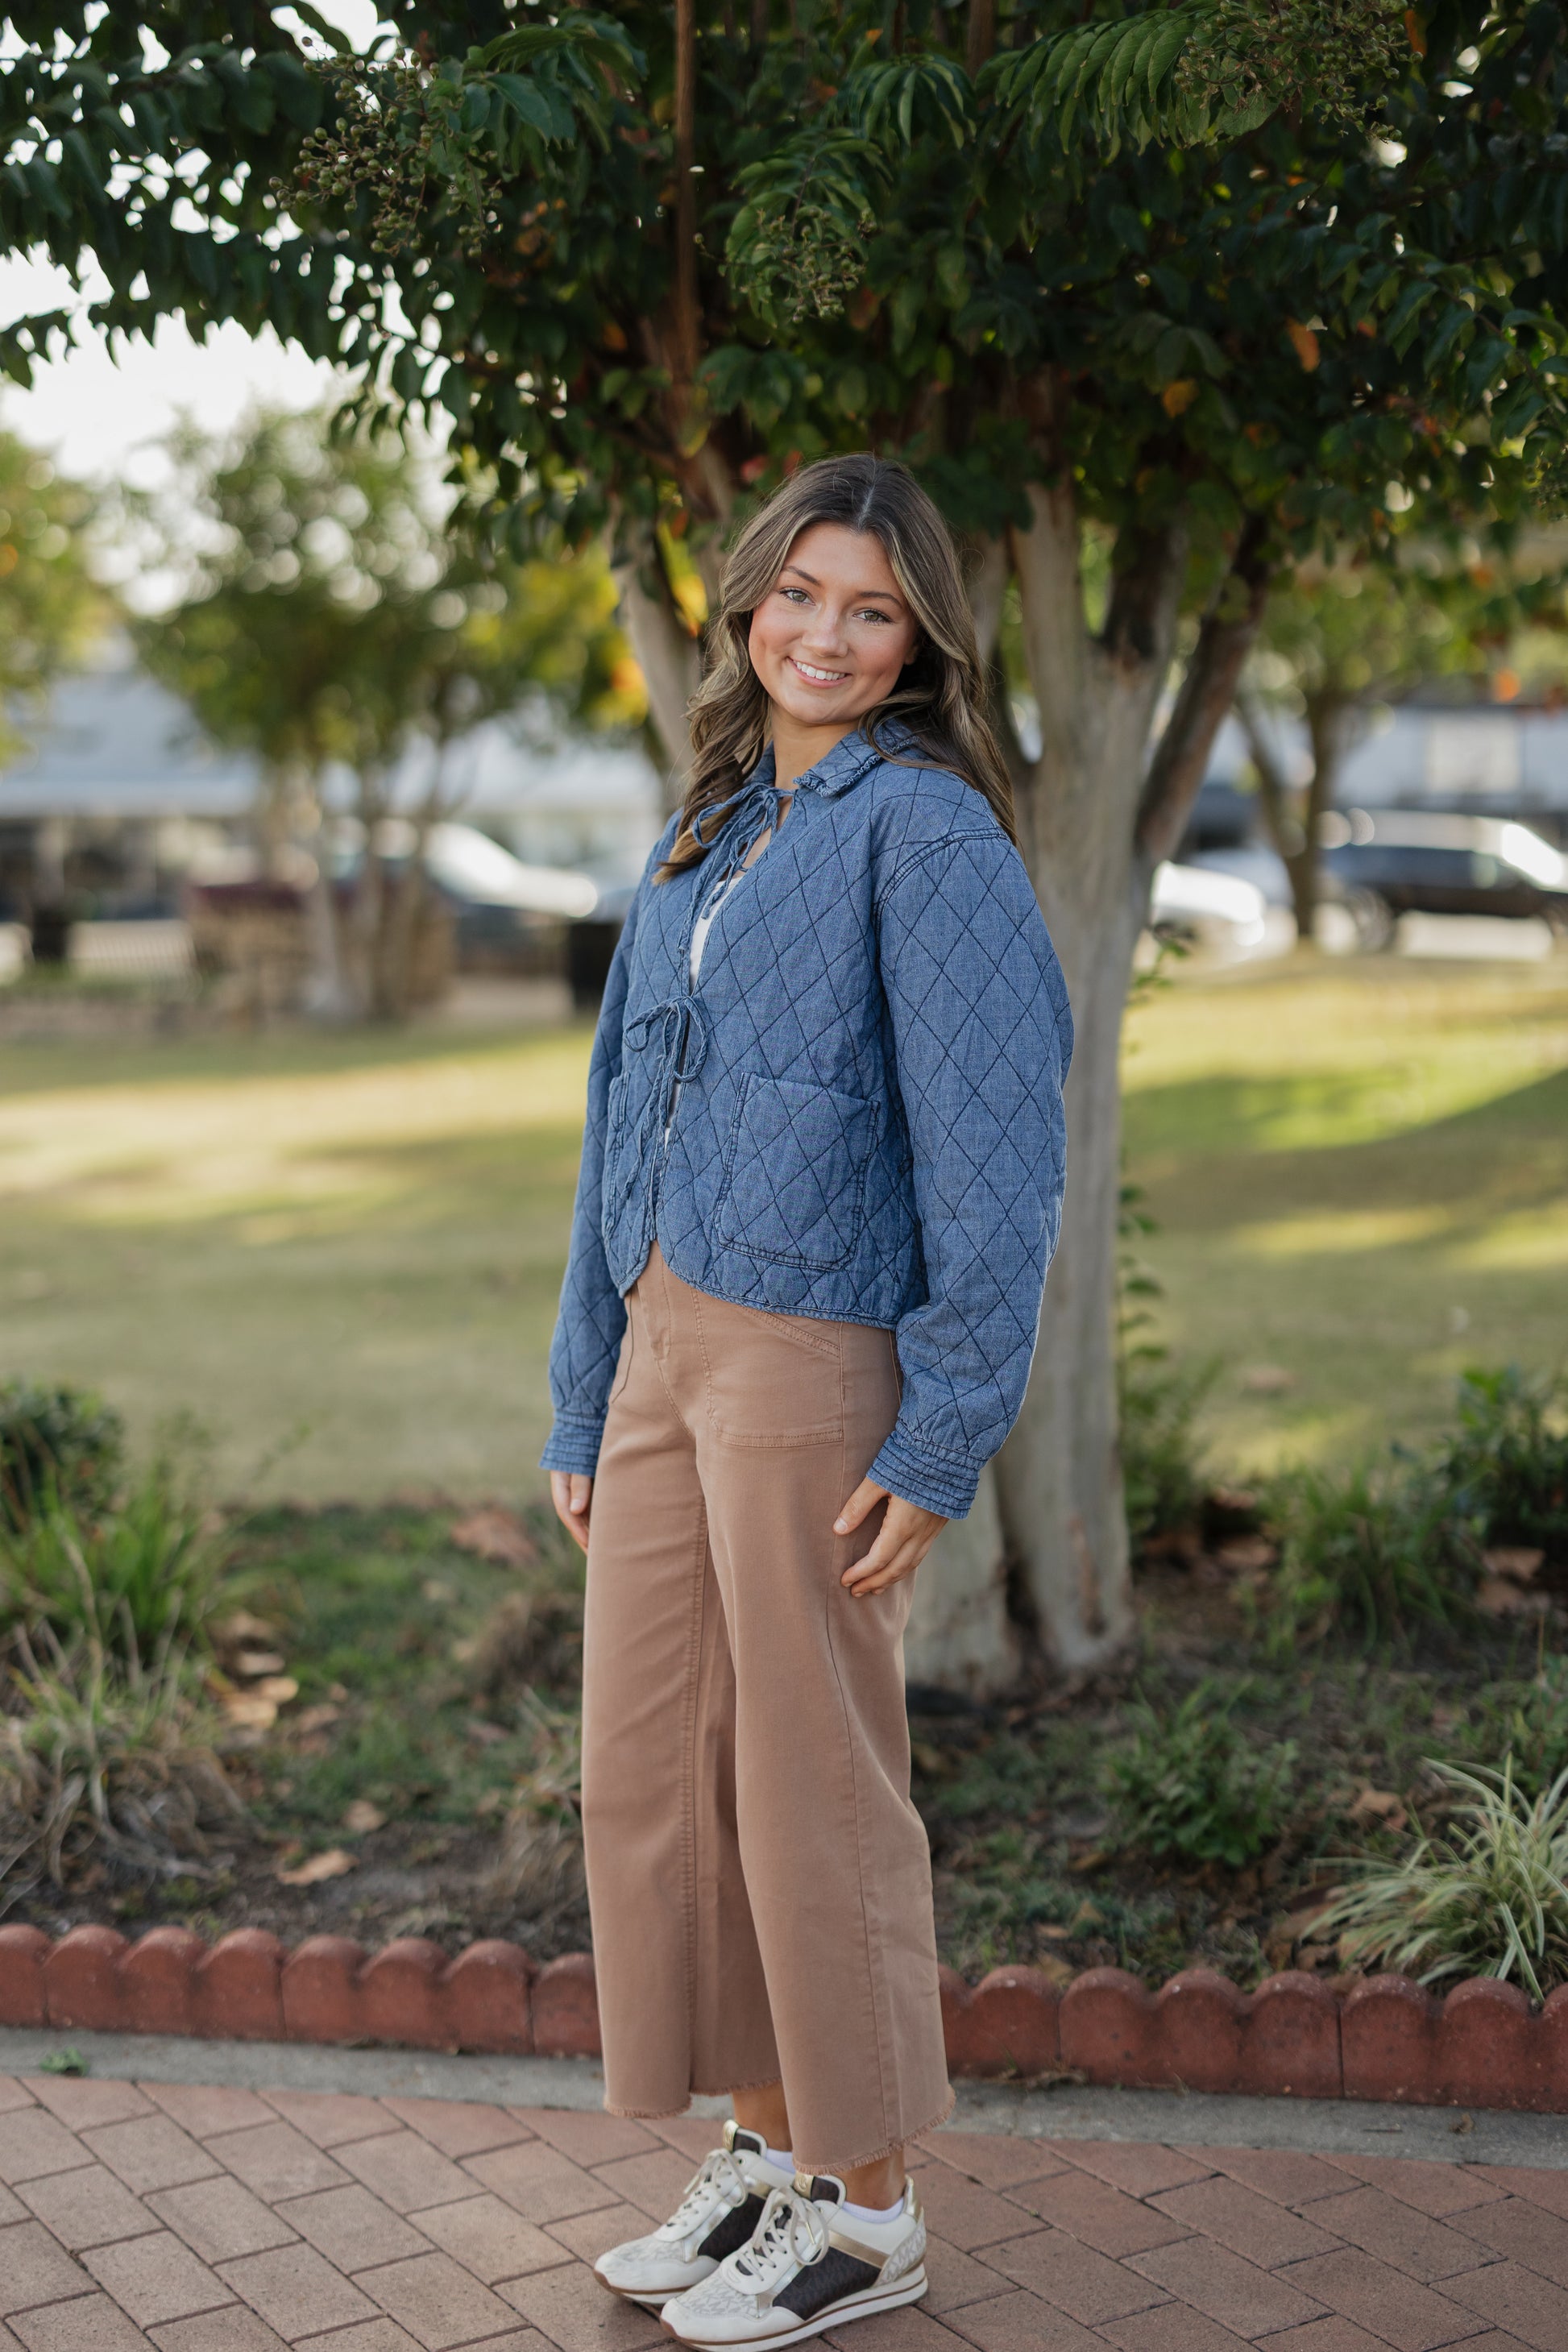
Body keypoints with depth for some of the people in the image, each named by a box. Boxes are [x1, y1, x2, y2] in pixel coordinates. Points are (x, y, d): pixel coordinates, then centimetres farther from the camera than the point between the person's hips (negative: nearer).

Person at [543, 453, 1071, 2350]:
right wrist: (583, 1408, 16)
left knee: (811, 1785, 2)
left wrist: (942, 1442, -17)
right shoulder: (709, 839, 16)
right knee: (649, 1771, 11)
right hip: (667, 1343, 8)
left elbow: (992, 1144, -14)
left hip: (814, 1354, -8)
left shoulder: (923, 827, -8)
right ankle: (766, 2152, 28)